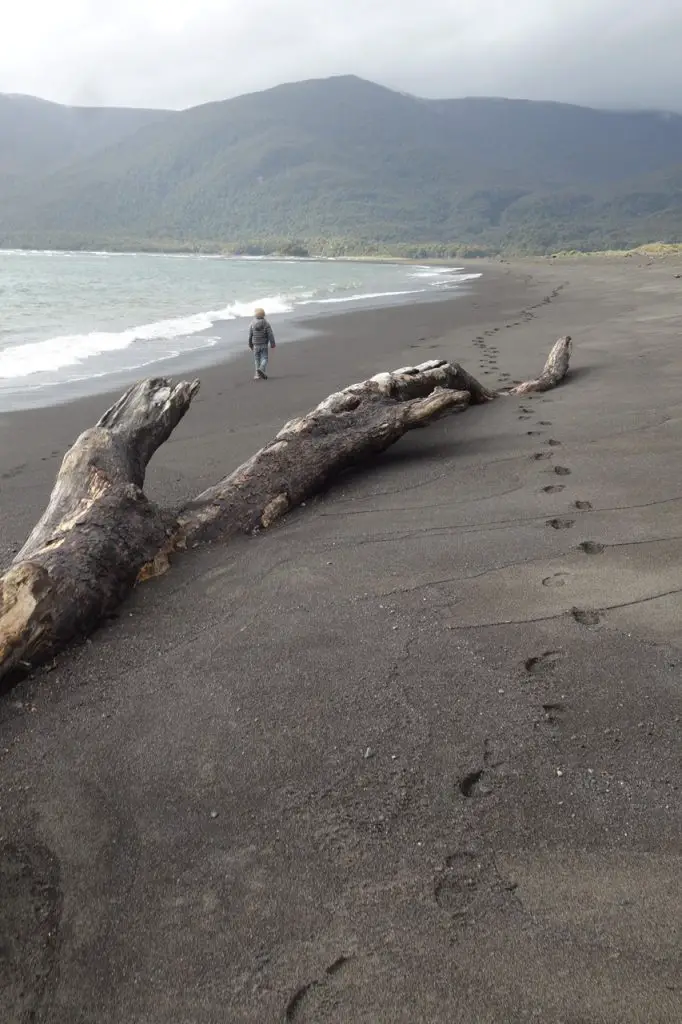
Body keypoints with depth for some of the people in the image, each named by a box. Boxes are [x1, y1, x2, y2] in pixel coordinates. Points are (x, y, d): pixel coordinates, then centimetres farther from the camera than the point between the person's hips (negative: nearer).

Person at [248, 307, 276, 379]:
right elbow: (270, 335, -11)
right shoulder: (266, 324, -9)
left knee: (257, 359, 12)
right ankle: (261, 369, -26)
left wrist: (250, 345, 11)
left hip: (256, 345, 1)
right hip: (264, 345, -1)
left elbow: (250, 335, 0)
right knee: (264, 358, 1)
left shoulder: (252, 324, -6)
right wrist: (272, 344, -4)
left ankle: (258, 374, 14)